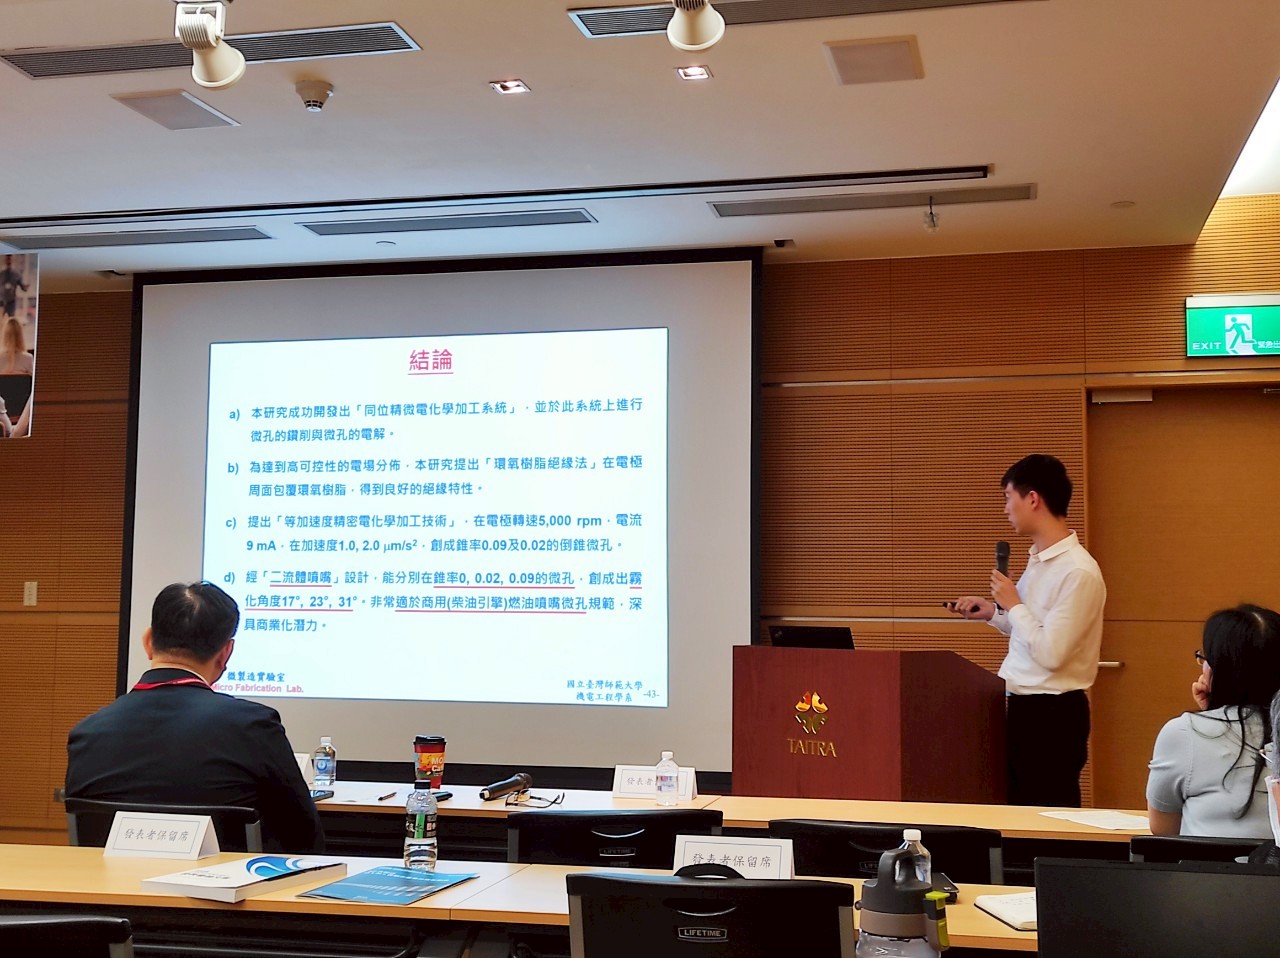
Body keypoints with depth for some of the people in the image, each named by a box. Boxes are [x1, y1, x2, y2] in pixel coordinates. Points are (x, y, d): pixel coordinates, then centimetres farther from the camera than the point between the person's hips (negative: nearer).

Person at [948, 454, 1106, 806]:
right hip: (1023, 706, 9)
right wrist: (993, 612, 8)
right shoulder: (1038, 559, 9)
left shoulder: (1078, 572, -20)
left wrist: (1013, 604, -14)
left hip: (1052, 714, -9)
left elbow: (1051, 653, -24)